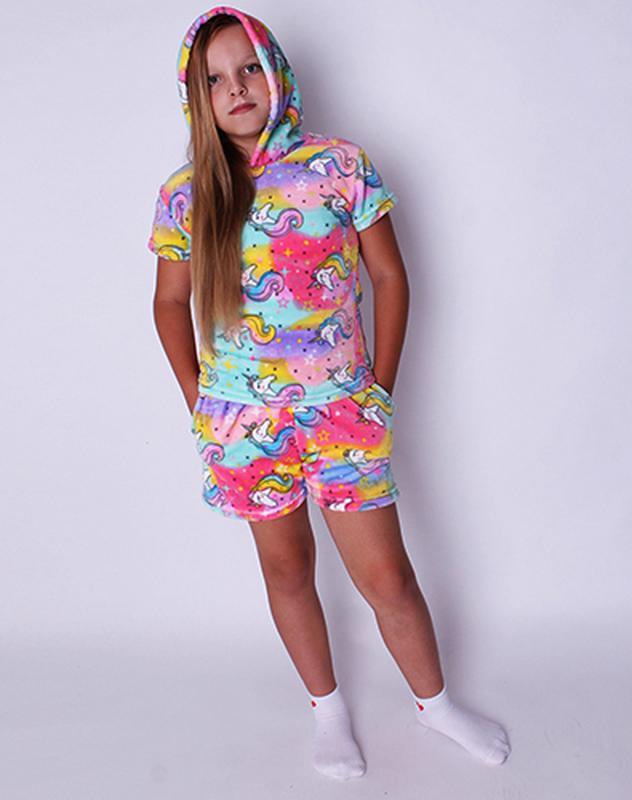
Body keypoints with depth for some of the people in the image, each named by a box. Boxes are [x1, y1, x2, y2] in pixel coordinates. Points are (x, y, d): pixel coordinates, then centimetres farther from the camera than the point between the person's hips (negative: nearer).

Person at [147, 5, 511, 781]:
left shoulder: (342, 166, -4)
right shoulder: (183, 195, -1)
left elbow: (391, 278, 2)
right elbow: (170, 301, 10)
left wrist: (381, 389, 0)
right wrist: (197, 401, 6)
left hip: (343, 409, -1)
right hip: (243, 420, 2)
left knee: (386, 576, 4)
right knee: (287, 566, 15)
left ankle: (434, 700, 34)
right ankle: (327, 706, 39)